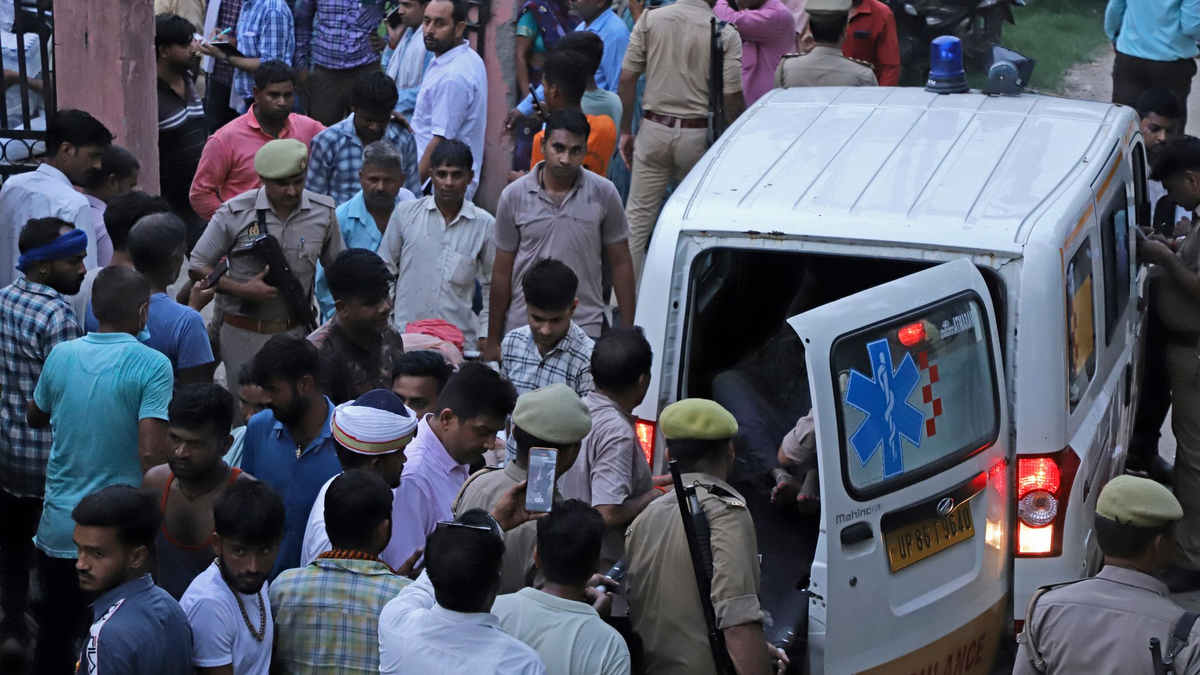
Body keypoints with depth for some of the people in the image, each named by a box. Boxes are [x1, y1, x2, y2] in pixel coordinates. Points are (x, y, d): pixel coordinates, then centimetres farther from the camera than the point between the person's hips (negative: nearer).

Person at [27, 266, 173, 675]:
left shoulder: (61, 356, 0)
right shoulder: (151, 366, -14)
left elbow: (35, 418, 19)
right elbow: (151, 453, -23)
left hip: (58, 530, 4)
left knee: (53, 639, 18)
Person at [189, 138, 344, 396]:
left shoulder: (323, 213, 0)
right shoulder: (236, 213, -8)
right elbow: (197, 267, -3)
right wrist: (242, 289, -16)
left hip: (295, 333, 2)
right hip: (243, 334, -2)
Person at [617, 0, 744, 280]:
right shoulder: (726, 34, -7)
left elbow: (627, 80, -1)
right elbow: (733, 98, -9)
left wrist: (625, 131, 8)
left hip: (654, 129, 1)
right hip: (698, 134, -1)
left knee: (637, 216, 7)